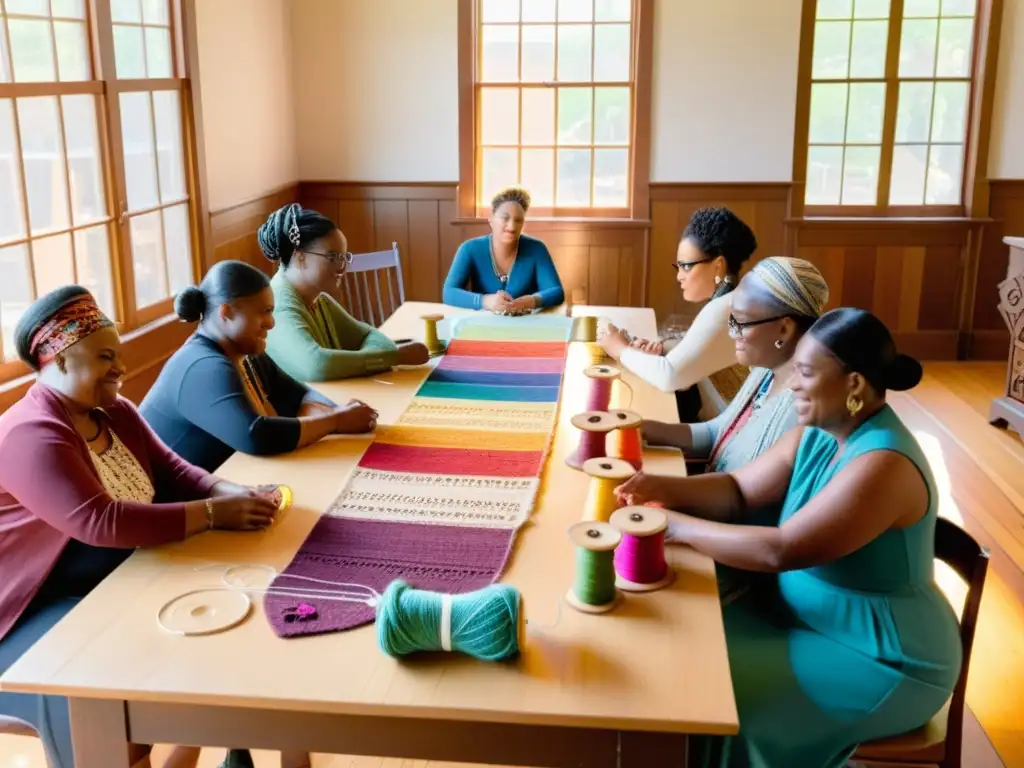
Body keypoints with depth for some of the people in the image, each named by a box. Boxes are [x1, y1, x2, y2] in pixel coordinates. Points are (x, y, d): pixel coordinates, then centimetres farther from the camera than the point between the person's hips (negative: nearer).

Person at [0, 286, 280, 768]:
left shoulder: (113, 411, 5)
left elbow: (170, 471, 3)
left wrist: (235, 494, -18)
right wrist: (214, 513, -33)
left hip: (116, 583, 9)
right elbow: (102, 522, -34)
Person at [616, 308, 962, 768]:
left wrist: (677, 525, -28)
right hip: (807, 614, 8)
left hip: (883, 659, -8)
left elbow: (780, 551, -34)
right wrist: (663, 489, -17)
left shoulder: (882, 466, -30)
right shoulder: (816, 434, -1)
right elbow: (738, 492, 1)